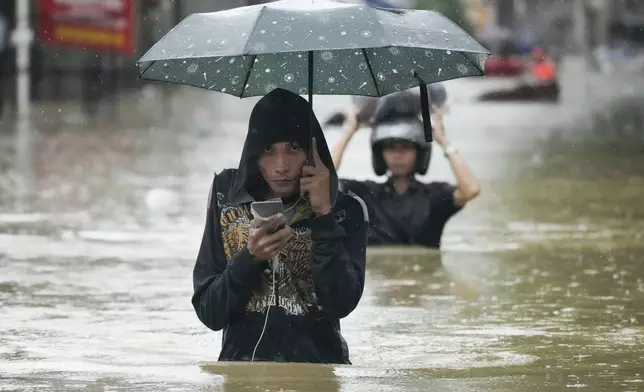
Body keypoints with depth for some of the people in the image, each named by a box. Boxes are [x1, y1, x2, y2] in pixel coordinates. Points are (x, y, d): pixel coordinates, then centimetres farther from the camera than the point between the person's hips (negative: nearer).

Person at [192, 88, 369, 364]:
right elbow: (208, 313, 2)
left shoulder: (346, 211, 3)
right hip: (242, 372, 1)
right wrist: (250, 258, -13)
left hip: (315, 371, -1)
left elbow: (341, 304, -10)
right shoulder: (229, 201, 4)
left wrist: (324, 215, -12)